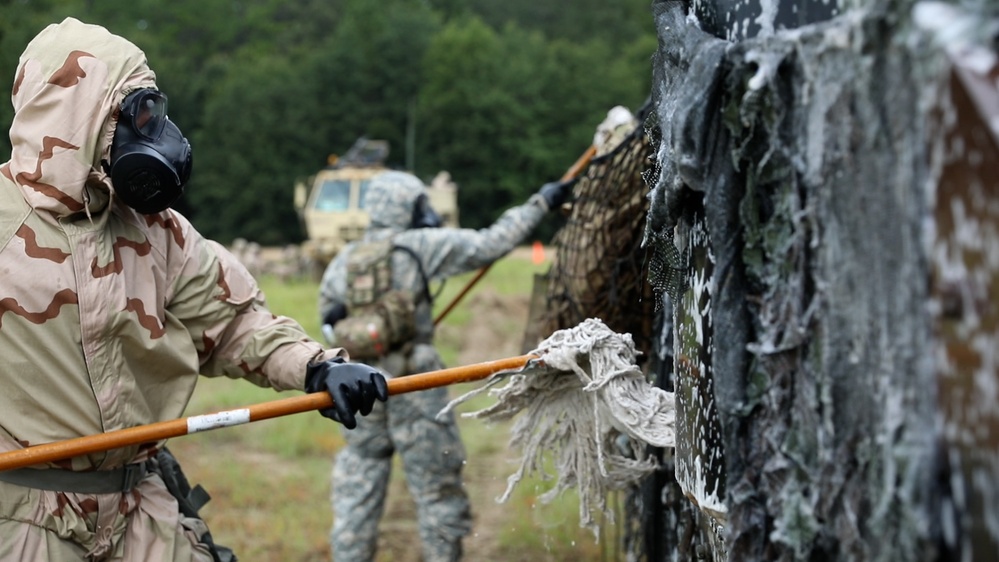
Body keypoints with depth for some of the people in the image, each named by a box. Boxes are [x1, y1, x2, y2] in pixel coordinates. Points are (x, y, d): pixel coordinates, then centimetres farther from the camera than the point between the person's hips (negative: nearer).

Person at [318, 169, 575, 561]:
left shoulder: (342, 262, 7)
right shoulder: (419, 245, -6)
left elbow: (331, 327, 10)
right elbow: (492, 243, -5)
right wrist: (540, 204, 3)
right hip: (414, 388, -4)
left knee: (356, 494, 10)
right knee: (438, 491, 7)